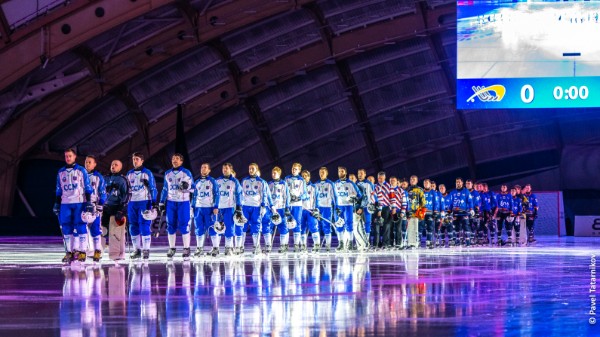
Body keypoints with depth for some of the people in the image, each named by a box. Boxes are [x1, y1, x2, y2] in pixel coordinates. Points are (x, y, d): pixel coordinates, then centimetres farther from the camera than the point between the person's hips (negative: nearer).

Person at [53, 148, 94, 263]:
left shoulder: (81, 171, 4)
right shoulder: (61, 172, 14)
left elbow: (87, 188, 2)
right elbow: (59, 190, 18)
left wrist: (89, 202, -6)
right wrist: (57, 204, 12)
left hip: (80, 203, -4)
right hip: (65, 204, 4)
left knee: (81, 227, -6)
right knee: (66, 228, 0)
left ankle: (82, 252, -4)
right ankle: (69, 252, 5)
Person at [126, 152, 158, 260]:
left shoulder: (147, 173, 1)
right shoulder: (129, 174, 13)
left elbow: (153, 188, 1)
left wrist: (154, 203, -7)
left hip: (144, 202, -5)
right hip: (132, 203, 5)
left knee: (144, 226, -10)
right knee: (133, 227, 3)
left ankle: (146, 250, -6)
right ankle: (136, 250, 9)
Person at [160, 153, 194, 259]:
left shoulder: (186, 173, 0)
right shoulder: (167, 174, 12)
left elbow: (192, 188, 0)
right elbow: (165, 189, 18)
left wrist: (187, 186, -22)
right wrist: (162, 202, 13)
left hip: (183, 203, -4)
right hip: (171, 203, 4)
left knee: (184, 225, -8)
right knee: (171, 226, 3)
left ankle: (186, 249, -3)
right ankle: (172, 248, 11)